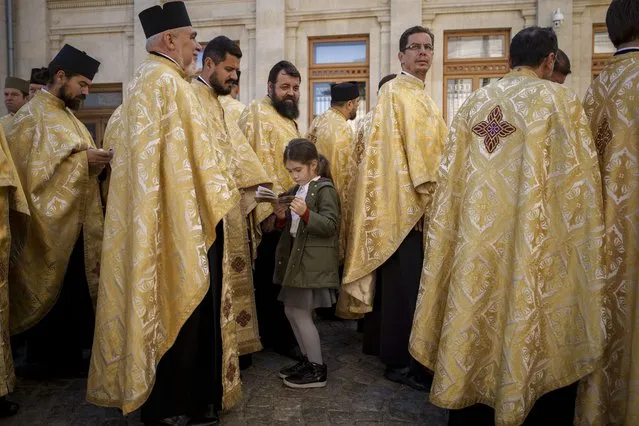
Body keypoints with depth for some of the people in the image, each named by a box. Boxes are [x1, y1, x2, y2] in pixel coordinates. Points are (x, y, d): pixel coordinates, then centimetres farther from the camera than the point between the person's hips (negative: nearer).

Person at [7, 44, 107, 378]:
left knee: (75, 294, 12)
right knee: (50, 296, 1)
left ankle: (69, 357, 24)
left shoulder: (66, 114, 17)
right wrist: (81, 159, -21)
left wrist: (96, 161, 2)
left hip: (74, 221, 9)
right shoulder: (33, 115, -10)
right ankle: (44, 361, 16)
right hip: (49, 223, -9)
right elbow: (33, 167, -20)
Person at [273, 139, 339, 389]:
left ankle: (318, 370, 9)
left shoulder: (325, 189, -9)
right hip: (296, 257, 9)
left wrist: (306, 213, -31)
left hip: (315, 261, -9)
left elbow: (330, 226, -18)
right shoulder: (296, 190, 15)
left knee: (301, 313, -6)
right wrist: (282, 218, -2)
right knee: (291, 311, 12)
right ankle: (307, 360, 28)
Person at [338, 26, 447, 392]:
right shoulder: (394, 91, -4)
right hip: (405, 199, -9)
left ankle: (410, 355, 24)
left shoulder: (425, 98, 22)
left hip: (425, 199, 9)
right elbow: (404, 146, -14)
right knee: (404, 283, -5)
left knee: (416, 282, 12)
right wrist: (425, 189, -20)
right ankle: (400, 362, 6)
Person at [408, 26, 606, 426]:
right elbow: (578, 180, -5)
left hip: (477, 243, 5)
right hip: (536, 248, -4)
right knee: (537, 344, 9)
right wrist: (586, 244, 5)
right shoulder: (559, 100, -4)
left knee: (478, 327, 16)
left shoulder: (474, 102, 8)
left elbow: (451, 178, 9)